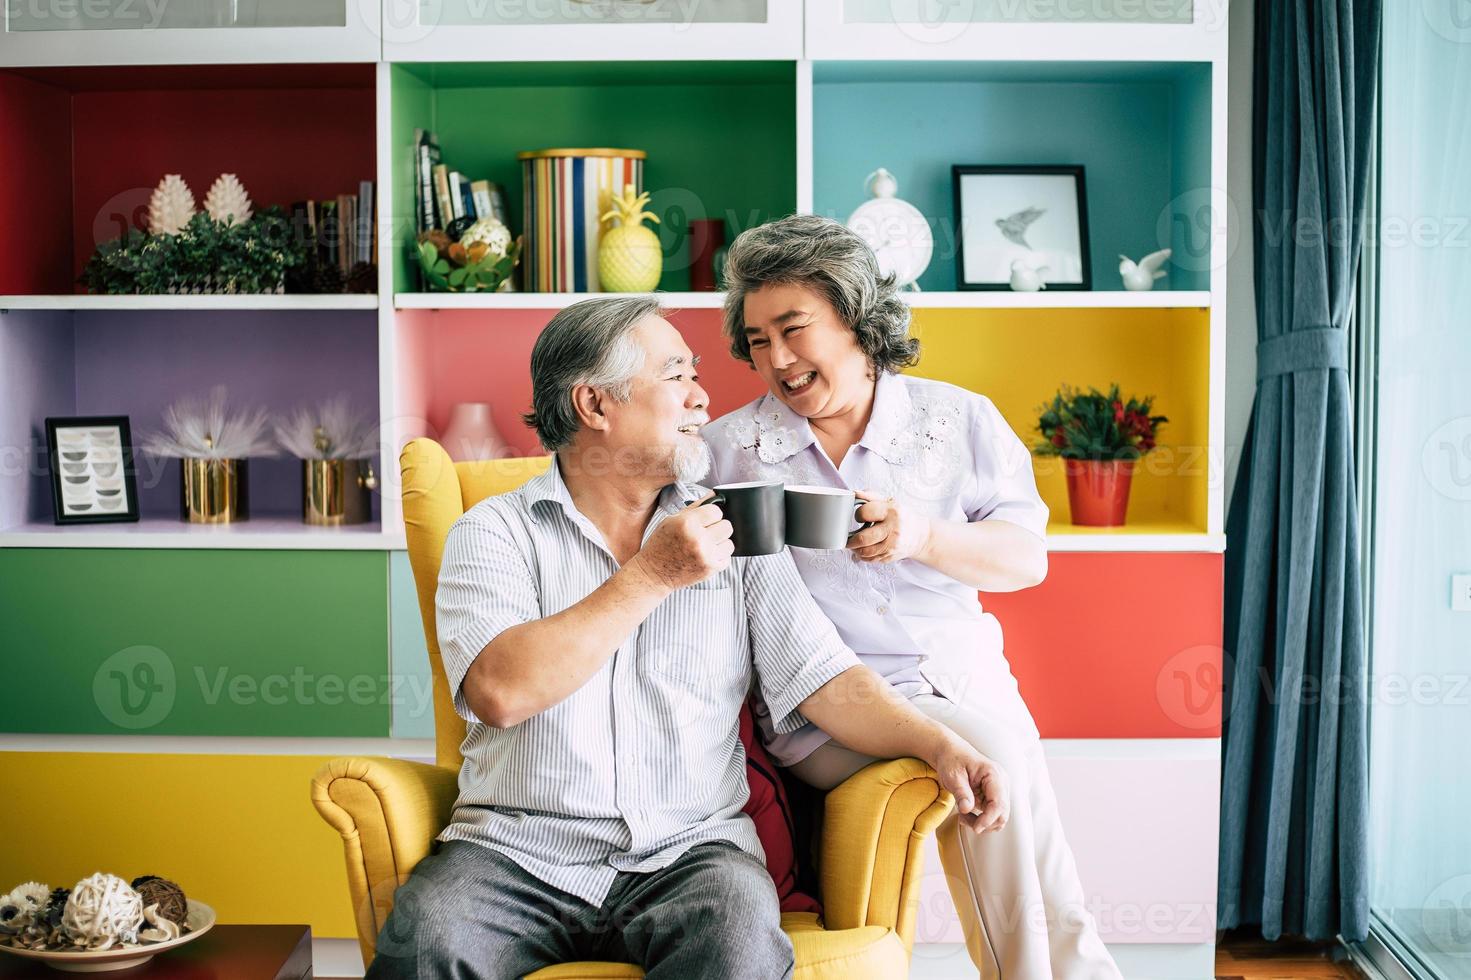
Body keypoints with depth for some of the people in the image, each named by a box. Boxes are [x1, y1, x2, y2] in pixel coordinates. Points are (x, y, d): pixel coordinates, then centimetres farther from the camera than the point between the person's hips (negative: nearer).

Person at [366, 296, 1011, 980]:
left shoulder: (732, 536, 14)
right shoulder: (495, 531, 5)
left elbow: (824, 677, 6)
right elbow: (500, 693, -13)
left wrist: (938, 744, -12)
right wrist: (653, 576, -10)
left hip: (688, 849, 2)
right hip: (518, 852, -1)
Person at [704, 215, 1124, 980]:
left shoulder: (958, 419, 10)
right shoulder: (729, 448, 8)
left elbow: (1027, 557, 3)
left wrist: (924, 537, -14)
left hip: (959, 681, 2)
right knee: (992, 747, -27)